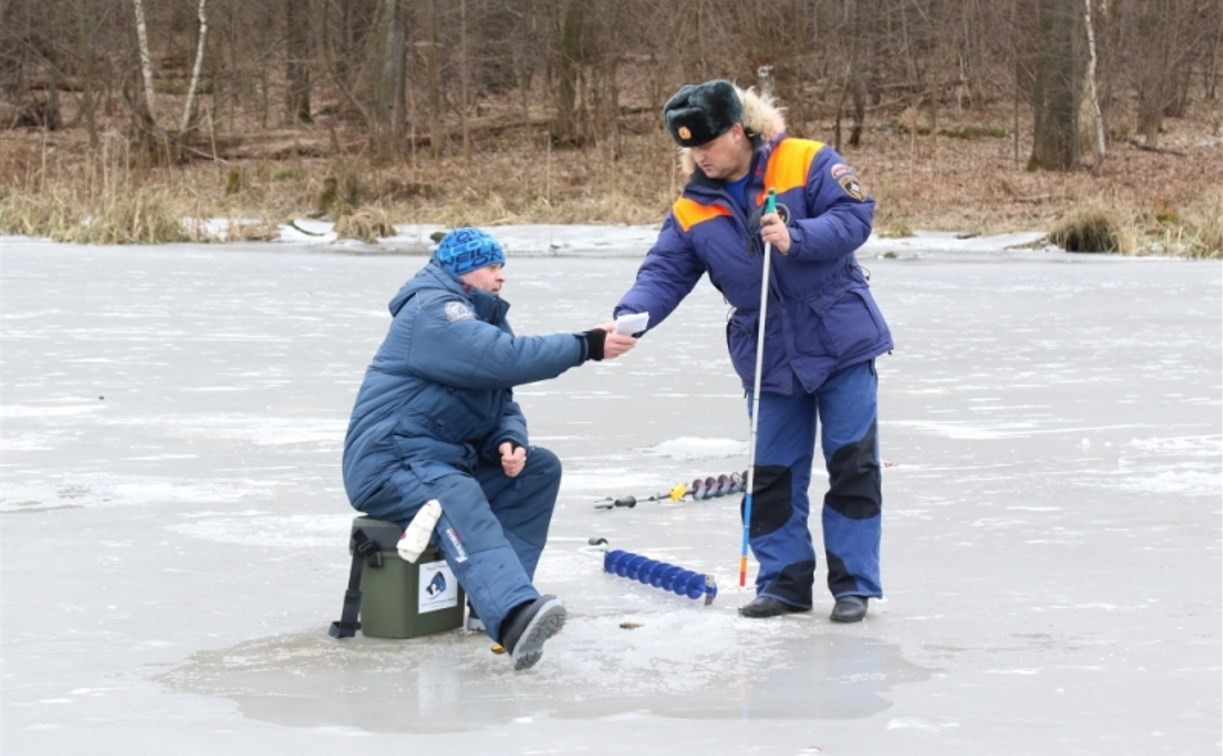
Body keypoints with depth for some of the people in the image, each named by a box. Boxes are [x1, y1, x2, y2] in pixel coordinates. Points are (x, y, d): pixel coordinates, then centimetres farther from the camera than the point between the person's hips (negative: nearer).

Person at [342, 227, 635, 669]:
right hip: (389, 466, -10)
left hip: (448, 460, 10)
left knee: (539, 468, -1)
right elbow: (506, 358, -27)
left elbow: (502, 402, 16)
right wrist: (588, 346, -24)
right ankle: (513, 614, -61)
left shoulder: (482, 319, 20)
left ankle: (498, 593, -14)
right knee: (459, 501, -37)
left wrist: (510, 443, -8)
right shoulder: (433, 310, -13)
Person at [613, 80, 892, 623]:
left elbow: (854, 217, -17)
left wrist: (796, 238, -31)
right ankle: (784, 581, 19)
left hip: (841, 342, -4)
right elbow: (664, 274, -5)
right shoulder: (692, 210, 1)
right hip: (768, 359, 4)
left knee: (852, 465, 0)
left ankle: (854, 584, 9)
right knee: (773, 472, 7)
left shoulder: (806, 164, -10)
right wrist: (631, 316, -24)